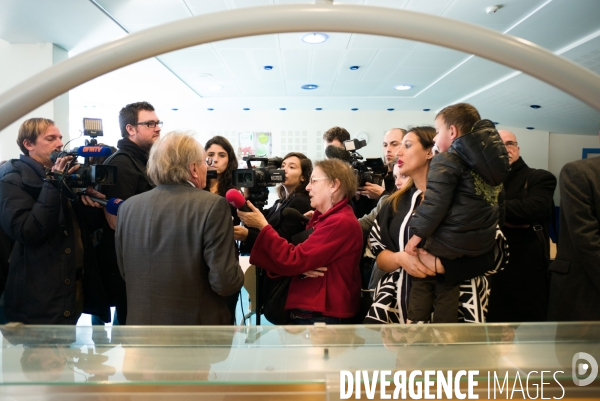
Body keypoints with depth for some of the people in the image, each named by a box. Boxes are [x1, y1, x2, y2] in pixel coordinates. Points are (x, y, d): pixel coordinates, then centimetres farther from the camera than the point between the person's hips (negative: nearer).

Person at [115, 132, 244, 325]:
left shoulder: (128, 207, -2)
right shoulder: (212, 205, -17)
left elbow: (125, 273, 8)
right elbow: (224, 282, -20)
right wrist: (237, 274, 0)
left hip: (141, 322, 4)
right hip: (198, 325, -4)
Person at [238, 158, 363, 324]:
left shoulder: (341, 222, -18)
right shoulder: (323, 218, 14)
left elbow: (292, 260, -21)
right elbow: (296, 256, 10)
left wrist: (262, 225, -14)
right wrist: (302, 268, -13)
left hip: (321, 316, -9)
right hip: (306, 312, 9)